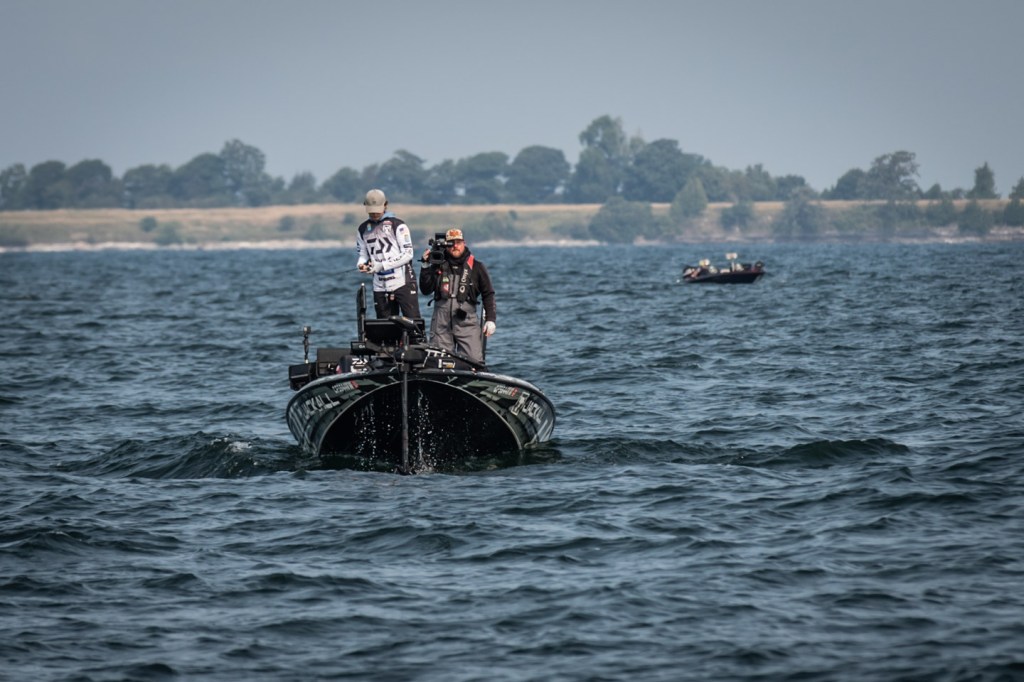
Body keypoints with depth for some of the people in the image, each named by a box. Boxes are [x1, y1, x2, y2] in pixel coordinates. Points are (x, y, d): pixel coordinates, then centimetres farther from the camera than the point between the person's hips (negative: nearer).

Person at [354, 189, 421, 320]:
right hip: (380, 288, 5)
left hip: (403, 283, -5)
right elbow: (363, 254, 19)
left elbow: (408, 254, -7)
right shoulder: (363, 229, 13)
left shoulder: (397, 225, -3)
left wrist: (382, 265, -15)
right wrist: (361, 264, -5)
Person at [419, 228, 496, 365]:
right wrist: (426, 266, -3)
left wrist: (491, 319, 4)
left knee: (473, 359, -12)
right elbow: (426, 290, 6)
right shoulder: (439, 266, 10)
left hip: (466, 319, -1)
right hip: (441, 322, 2)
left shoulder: (476, 267, 8)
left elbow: (488, 294, 12)